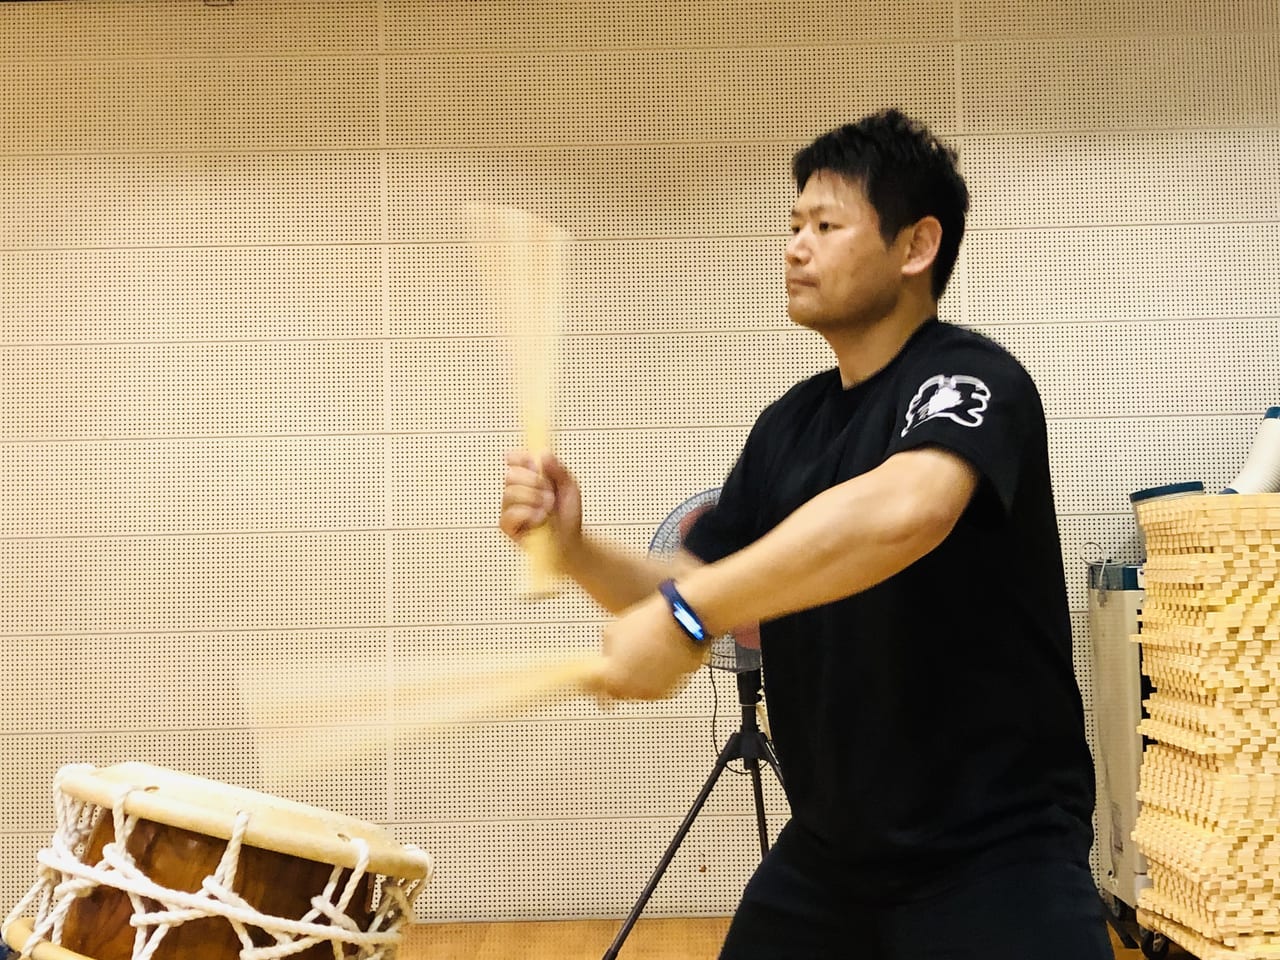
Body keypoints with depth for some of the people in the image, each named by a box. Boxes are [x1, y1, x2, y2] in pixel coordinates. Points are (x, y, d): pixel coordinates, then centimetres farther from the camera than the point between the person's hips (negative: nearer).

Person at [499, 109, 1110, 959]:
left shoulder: (970, 378, -14)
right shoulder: (790, 424, 7)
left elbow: (906, 511, -36)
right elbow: (698, 590, 10)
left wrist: (687, 617, -35)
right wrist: (574, 549, -7)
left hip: (996, 853, -7)